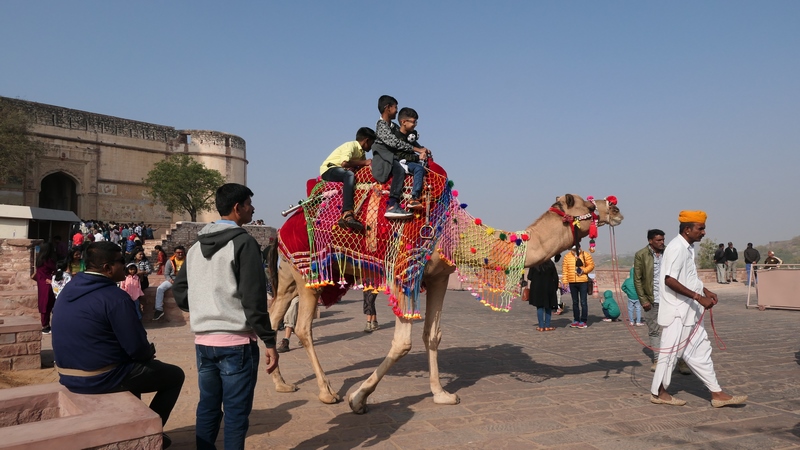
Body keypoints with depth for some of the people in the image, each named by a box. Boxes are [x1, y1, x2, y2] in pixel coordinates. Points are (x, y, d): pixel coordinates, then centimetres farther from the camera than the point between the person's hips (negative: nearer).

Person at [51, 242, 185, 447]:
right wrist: (150, 352, 3)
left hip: (69, 375, 9)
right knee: (175, 375, 8)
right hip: (101, 378, -9)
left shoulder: (69, 289, 5)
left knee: (133, 363, 34)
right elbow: (137, 348, -21)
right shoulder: (114, 296, -22)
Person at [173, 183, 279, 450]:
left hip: (203, 340, 7)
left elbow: (180, 292, 15)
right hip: (236, 341, -7)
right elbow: (253, 299, -16)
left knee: (207, 407, 17)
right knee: (236, 412, 2)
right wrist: (269, 341, -12)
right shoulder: (243, 242, -11)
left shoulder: (196, 246, 11)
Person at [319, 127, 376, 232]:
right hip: (328, 170, -9)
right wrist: (364, 162, -19)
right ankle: (347, 214, -50)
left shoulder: (362, 152, 14)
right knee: (349, 174, -35)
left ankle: (344, 216, -27)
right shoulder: (351, 146, -12)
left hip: (342, 173, 9)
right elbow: (344, 163, -28)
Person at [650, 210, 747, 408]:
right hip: (677, 311, -10)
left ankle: (717, 393, 21)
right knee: (671, 351, 1)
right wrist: (698, 297, -24)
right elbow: (669, 280, -26)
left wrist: (705, 291, 9)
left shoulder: (688, 248, 11)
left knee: (700, 350, 13)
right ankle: (658, 392, 15)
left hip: (690, 311, 10)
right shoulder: (677, 248, -18)